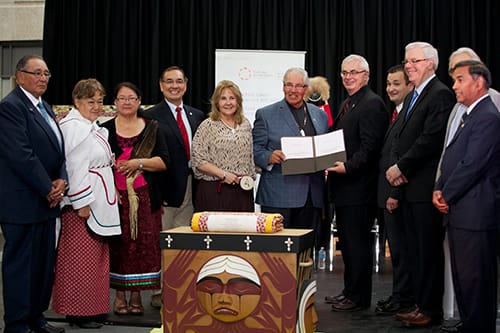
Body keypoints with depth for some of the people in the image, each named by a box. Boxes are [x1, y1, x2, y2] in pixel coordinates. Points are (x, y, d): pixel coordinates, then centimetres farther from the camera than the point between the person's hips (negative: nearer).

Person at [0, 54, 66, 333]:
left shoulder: (46, 108, 17)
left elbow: (58, 150, 17)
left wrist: (61, 180, -1)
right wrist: (48, 189, -14)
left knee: (45, 263, 13)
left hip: (46, 201, 9)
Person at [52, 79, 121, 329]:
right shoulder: (73, 126, -15)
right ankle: (78, 312, 5)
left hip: (99, 203, 10)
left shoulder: (92, 127, 17)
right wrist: (82, 203, -22)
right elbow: (75, 167, -20)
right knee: (81, 258, -3)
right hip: (83, 203, -10)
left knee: (96, 256, 14)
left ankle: (93, 307, 23)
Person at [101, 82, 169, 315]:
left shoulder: (152, 128, 10)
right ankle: (119, 295, 12)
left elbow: (164, 162, 3)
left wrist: (139, 163, -12)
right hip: (115, 197, 0)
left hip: (145, 198, 1)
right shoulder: (106, 130, 8)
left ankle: (136, 296, 10)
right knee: (118, 245, 0)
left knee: (144, 244, 0)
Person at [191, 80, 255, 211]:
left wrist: (250, 176, 6)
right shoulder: (208, 126, -2)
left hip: (243, 190, 4)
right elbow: (198, 160, -8)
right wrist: (223, 174, -14)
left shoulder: (245, 124, 13)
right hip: (214, 190, -4)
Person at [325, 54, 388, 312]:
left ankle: (358, 297, 7)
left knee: (358, 241, -2)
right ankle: (350, 291, 27)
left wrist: (348, 166, -28)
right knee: (347, 241, 16)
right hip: (343, 185, 10)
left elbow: (370, 147, -20)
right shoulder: (347, 104, 19)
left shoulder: (372, 104, -12)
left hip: (358, 186, -10)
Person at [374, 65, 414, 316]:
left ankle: (402, 298, 8)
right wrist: (386, 193, 15)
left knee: (400, 248, -1)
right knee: (397, 248, 14)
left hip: (396, 193, -10)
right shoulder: (396, 114, 17)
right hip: (387, 193, 10)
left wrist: (395, 194, -19)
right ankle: (401, 295, 22)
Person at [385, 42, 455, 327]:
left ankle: (431, 309, 7)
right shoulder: (411, 97, 20)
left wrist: (401, 167, -12)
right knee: (415, 249, 13)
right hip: (409, 186, 9)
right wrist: (397, 169, 2)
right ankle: (421, 304, 21)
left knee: (429, 250, -2)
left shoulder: (440, 95, -10)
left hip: (426, 186, -9)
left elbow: (431, 139, -18)